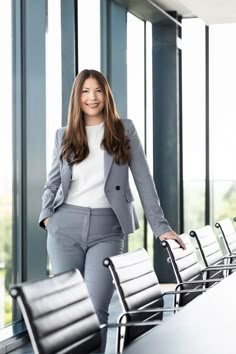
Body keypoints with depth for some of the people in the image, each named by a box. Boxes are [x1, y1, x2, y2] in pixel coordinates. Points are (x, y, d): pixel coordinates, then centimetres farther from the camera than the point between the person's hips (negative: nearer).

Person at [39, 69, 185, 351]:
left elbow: (143, 180, 3)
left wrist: (160, 226, -3)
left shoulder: (124, 130, 5)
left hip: (107, 229, -2)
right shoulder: (64, 135, 10)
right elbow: (52, 182, 16)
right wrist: (46, 215, -2)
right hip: (66, 226, 2)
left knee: (96, 309, -12)